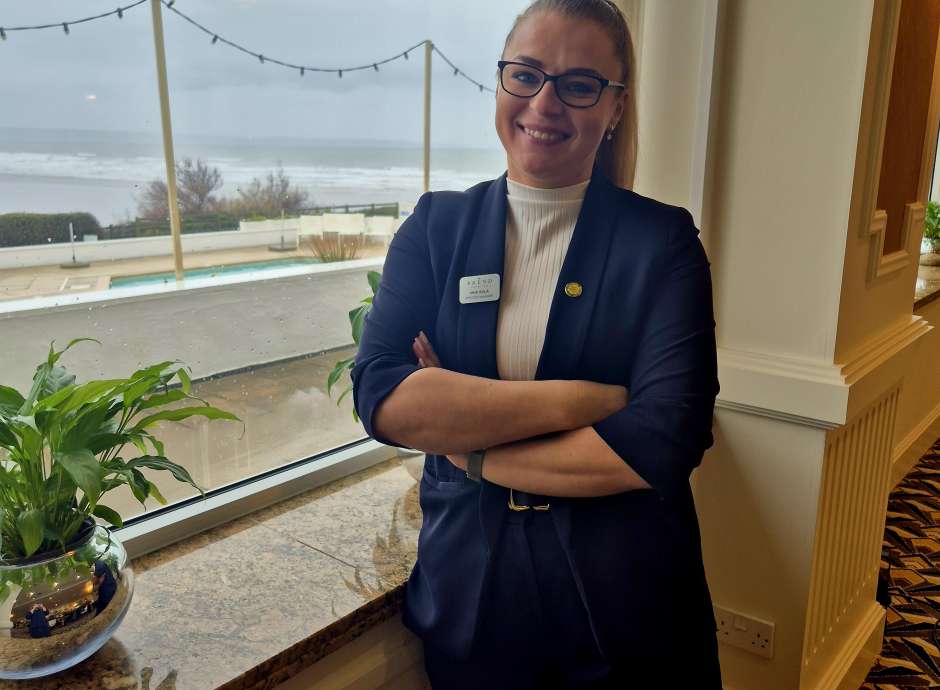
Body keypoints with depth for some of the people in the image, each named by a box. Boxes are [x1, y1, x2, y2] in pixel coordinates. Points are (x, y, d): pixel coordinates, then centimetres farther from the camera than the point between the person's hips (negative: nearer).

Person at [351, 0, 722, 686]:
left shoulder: (663, 239, -7)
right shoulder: (436, 226, -2)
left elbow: (666, 441, -18)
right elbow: (380, 396, -15)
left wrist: (469, 447, -15)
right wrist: (580, 399, -20)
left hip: (626, 607, -1)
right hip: (466, 593, 2)